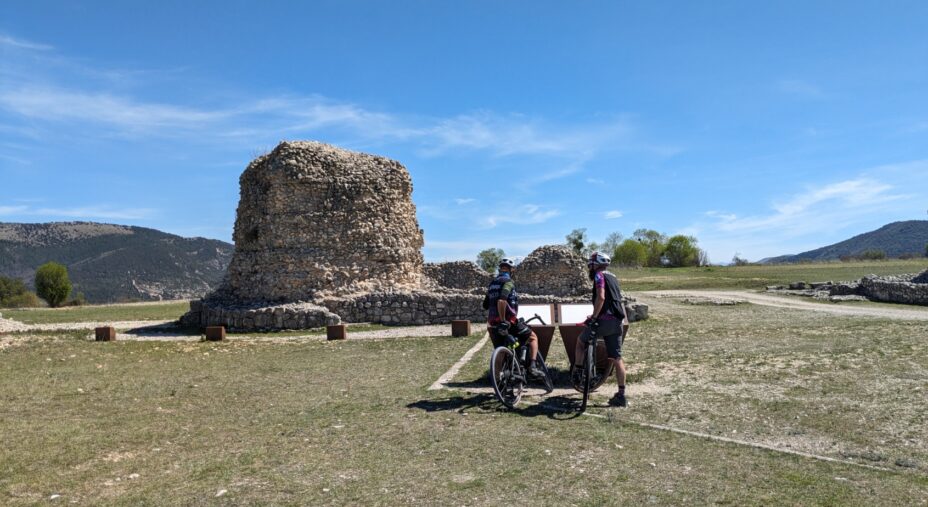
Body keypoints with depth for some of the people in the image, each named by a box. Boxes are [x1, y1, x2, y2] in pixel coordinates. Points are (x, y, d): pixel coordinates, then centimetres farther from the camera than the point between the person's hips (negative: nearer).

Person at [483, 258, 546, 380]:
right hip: (509, 322, -7)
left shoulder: (492, 284, 17)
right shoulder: (508, 282, -8)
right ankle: (532, 367, -5)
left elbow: (485, 305, 22)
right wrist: (503, 320, -22)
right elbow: (501, 300, -26)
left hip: (493, 324, 7)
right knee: (533, 337, 10)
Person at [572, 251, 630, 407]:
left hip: (605, 320, -8)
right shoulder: (613, 277, 22)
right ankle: (621, 395, 7)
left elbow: (601, 297, -20)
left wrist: (593, 317, -15)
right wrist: (595, 315, 35)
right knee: (617, 359, 7)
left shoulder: (599, 276, -5)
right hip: (618, 322, 8)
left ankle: (577, 373, 15)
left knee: (581, 342, 16)